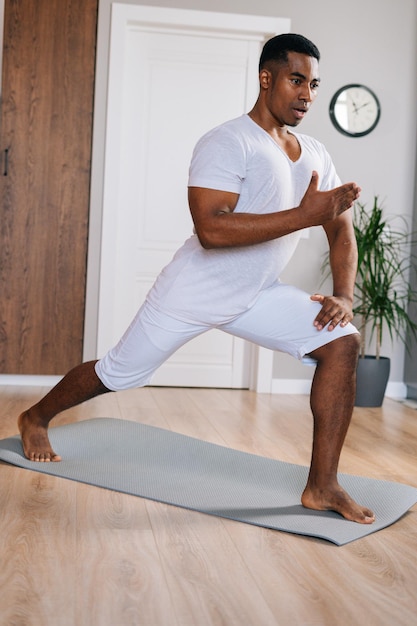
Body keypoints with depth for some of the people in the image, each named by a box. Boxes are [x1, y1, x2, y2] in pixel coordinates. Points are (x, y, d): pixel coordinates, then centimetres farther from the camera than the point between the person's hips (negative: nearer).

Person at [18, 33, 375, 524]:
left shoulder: (316, 156, 2)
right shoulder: (227, 143, -21)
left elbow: (341, 230, 7)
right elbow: (210, 229, -35)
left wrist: (343, 295, -10)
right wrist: (304, 215, -36)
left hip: (256, 295, 6)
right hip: (194, 293, -6)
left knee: (342, 343, -13)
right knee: (117, 375, 8)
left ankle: (321, 487, -8)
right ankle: (35, 417, 40)